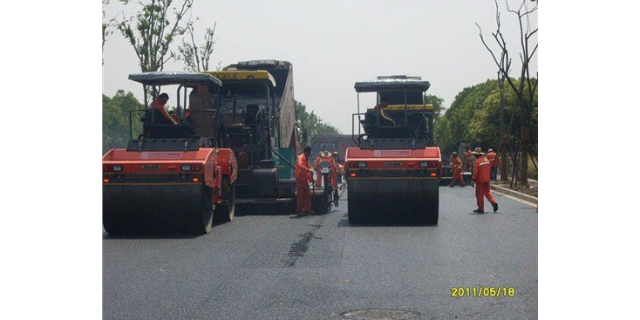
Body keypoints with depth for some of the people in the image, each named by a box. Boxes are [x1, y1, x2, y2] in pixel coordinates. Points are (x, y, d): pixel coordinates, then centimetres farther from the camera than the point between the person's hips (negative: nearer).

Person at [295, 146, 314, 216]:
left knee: (308, 195, 10)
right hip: (300, 179, -9)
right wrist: (308, 169, -41)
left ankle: (307, 209, 17)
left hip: (305, 179, 9)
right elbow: (300, 165, -33)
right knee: (301, 196, -5)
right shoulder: (301, 157, -12)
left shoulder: (306, 159, 17)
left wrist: (311, 178, 19)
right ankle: (300, 211, 0)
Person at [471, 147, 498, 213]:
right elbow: (489, 170, 12)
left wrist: (473, 179, -2)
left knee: (480, 195, 2)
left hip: (480, 181, -7)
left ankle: (481, 208, 7)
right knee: (487, 192, 18)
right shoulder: (487, 160, 5)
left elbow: (475, 172, -16)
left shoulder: (477, 162, -17)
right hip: (487, 180, 7)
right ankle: (494, 203, 1)